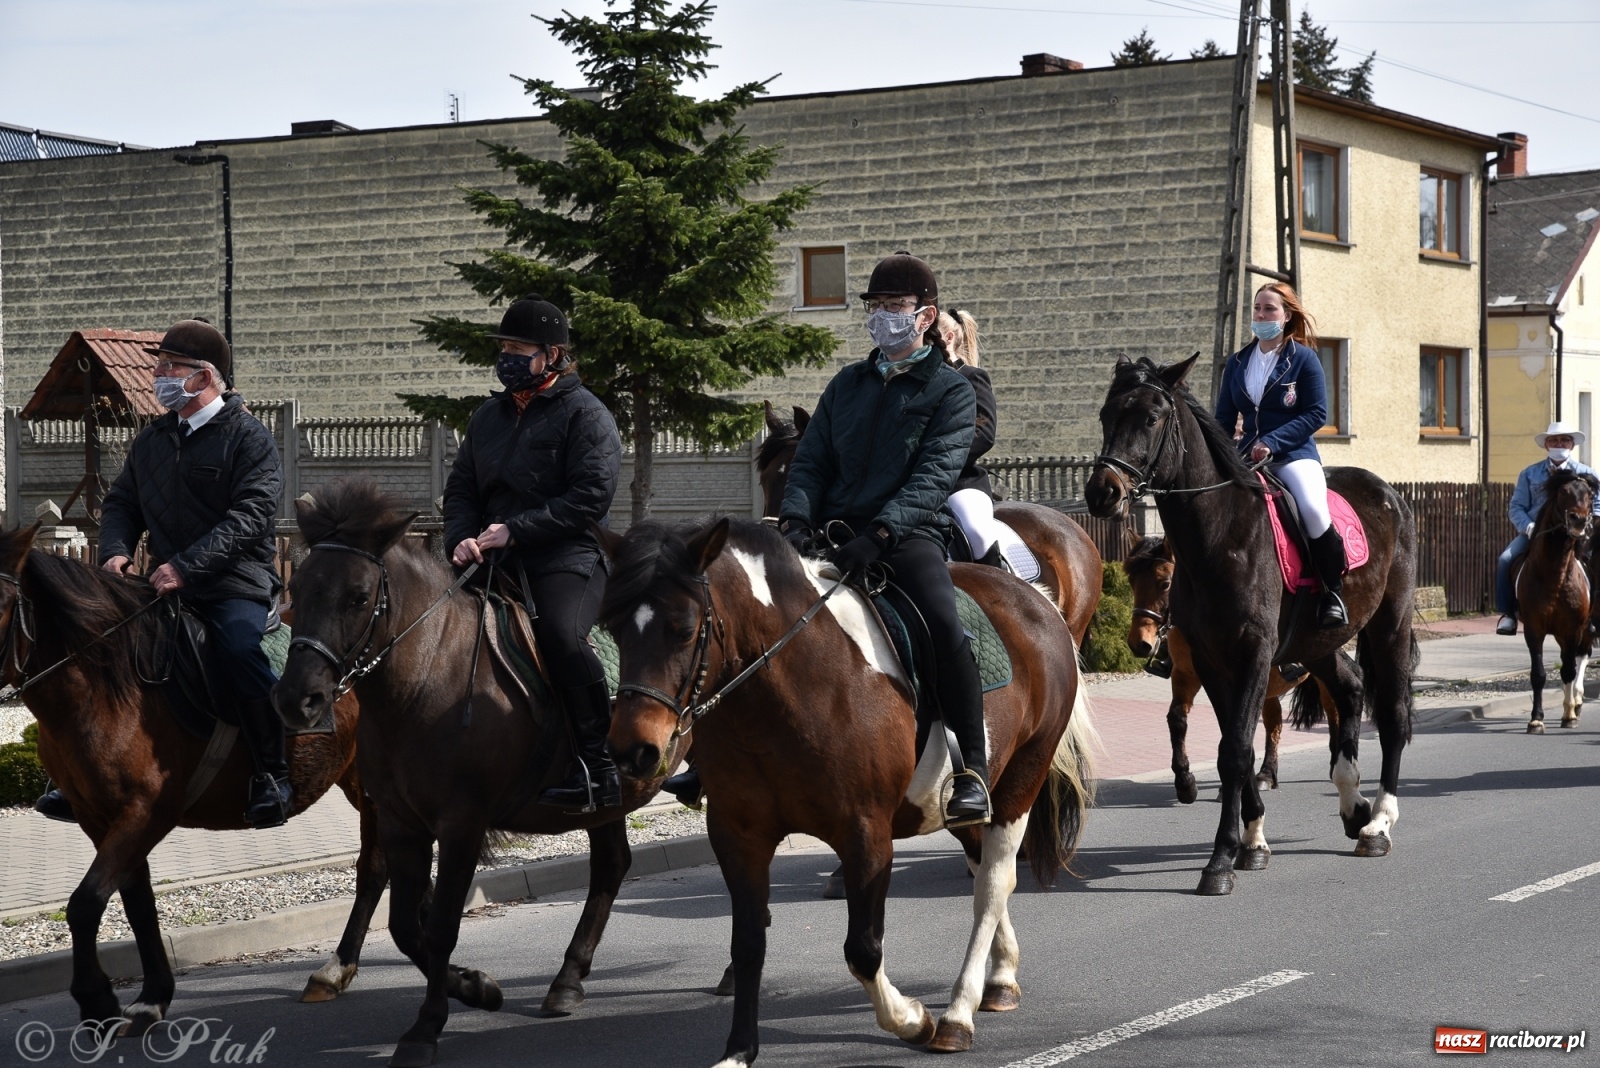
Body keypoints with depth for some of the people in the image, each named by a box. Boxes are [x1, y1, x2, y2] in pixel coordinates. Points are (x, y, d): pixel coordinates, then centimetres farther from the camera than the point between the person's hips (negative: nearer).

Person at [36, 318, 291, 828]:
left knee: (240, 650, -33)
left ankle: (272, 772, -20)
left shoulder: (248, 437, -5)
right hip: (166, 587, 7)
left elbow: (250, 515, -17)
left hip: (237, 583, -7)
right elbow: (122, 502, 20)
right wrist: (116, 552, -4)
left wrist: (186, 566, -26)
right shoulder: (152, 439, 16)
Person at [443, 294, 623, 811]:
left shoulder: (585, 414, -1)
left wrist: (515, 530, -17)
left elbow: (592, 497, -13)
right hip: (495, 562, 7)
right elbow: (460, 487, 21)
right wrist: (463, 538, -2)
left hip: (568, 560, -7)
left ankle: (599, 769, -26)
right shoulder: (490, 415, 21)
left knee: (561, 635, -34)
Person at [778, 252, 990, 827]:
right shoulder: (847, 384, 19)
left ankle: (972, 770, -22)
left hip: (910, 534, -5)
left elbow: (933, 475, -10)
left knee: (945, 626, -32)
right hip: (834, 531, 5)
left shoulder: (951, 391, 4)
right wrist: (796, 519, -7)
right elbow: (810, 460, 14)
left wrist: (880, 533, -25)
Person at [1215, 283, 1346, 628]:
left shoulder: (1303, 358, 0)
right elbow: (1224, 418, 15)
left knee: (1314, 509, -31)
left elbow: (1317, 414, -7)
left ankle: (1333, 591, -14)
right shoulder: (1237, 363, 13)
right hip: (1247, 455, 5)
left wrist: (1272, 442, -17)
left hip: (1295, 453, -5)